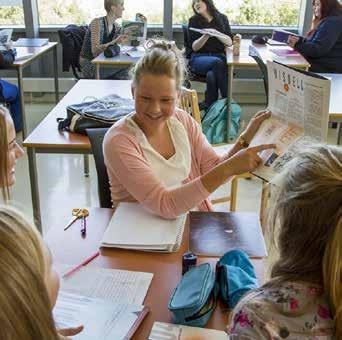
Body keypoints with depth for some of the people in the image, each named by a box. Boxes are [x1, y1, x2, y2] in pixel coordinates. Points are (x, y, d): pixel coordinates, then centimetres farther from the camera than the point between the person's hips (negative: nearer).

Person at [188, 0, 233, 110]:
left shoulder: (222, 18, 14)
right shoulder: (194, 21, 9)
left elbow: (230, 42, 6)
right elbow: (194, 47, 2)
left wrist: (216, 33, -10)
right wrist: (205, 36, -15)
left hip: (219, 56, 1)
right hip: (199, 58, -1)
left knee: (211, 75, -35)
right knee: (217, 62, -35)